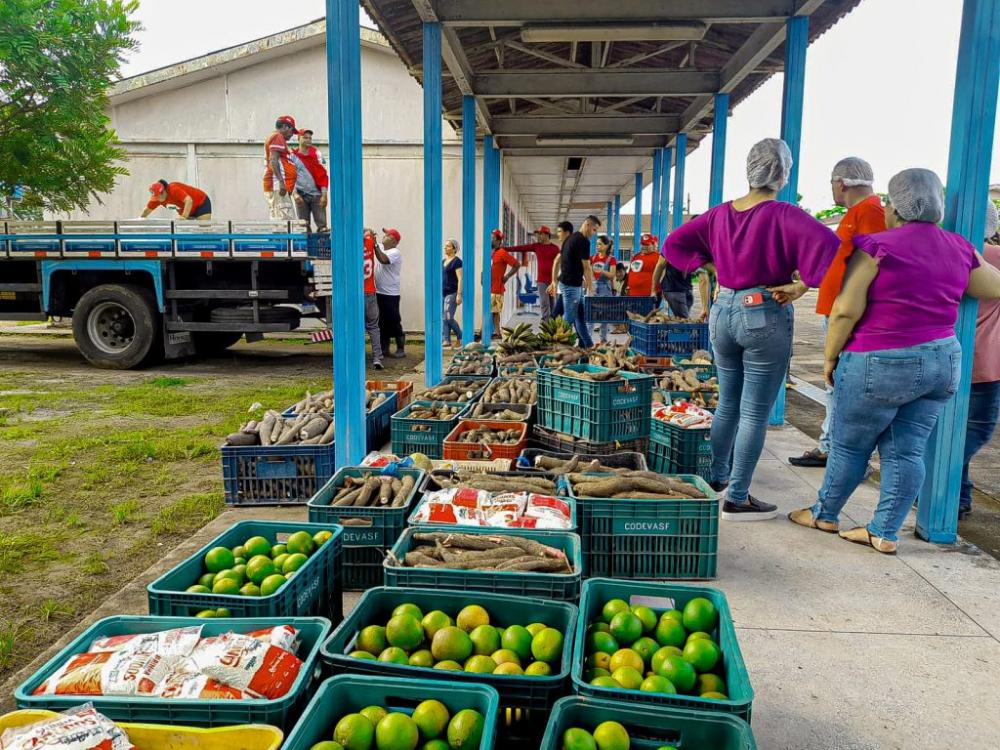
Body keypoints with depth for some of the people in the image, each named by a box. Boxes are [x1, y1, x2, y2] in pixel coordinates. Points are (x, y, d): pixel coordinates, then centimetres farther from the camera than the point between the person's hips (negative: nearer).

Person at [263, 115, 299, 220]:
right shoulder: (278, 137, -2)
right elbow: (273, 161, -15)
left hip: (276, 186, 10)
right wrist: (281, 181, -23)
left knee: (275, 220, 5)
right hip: (278, 185, -10)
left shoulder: (272, 137, 28)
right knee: (285, 219, -18)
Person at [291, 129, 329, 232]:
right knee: (304, 227, 0)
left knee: (322, 224, -8)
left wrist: (324, 195, -8)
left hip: (317, 194, 0)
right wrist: (295, 194, -10)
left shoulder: (316, 154, 7)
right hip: (301, 195, 0)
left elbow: (323, 175, 2)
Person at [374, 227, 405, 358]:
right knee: (382, 323, 12)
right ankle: (384, 349, 20)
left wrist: (375, 245, -26)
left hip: (390, 294, -8)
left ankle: (401, 349, 7)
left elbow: (383, 260, -28)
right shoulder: (381, 248, 13)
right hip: (379, 292, 8)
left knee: (394, 322, -2)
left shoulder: (395, 252, -11)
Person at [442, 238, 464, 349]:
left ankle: (460, 338, 6)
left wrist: (459, 295, -18)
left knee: (449, 318, -11)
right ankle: (447, 342, 7)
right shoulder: (443, 261, 16)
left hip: (452, 293, -8)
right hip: (442, 293, 8)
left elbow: (460, 279, -12)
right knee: (444, 319, 4)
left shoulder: (457, 261, -7)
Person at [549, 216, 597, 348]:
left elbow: (557, 260, 17)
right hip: (572, 284, -10)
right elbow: (586, 267, -14)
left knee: (581, 316, 15)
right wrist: (591, 288, -7)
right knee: (569, 318, -3)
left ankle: (587, 345, 21)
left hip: (565, 281, 10)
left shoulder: (571, 238, 14)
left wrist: (554, 281, 20)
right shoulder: (583, 241, -15)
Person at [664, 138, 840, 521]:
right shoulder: (782, 215, -12)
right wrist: (800, 286, -15)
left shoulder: (721, 213, 5)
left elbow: (675, 242, 14)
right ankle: (737, 498, 8)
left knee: (728, 404, 21)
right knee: (754, 414, 2)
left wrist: (714, 268, 8)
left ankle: (717, 477, 32)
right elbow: (827, 244, -27)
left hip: (723, 312, 6)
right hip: (765, 317, -6)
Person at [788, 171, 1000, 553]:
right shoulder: (960, 249, 5)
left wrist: (830, 356, -4)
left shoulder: (878, 247, -12)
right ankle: (885, 533, 15)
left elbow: (846, 309, -15)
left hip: (883, 364, -6)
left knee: (849, 445, 9)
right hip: (944, 360, 6)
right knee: (907, 450, 10)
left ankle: (824, 515, 25)